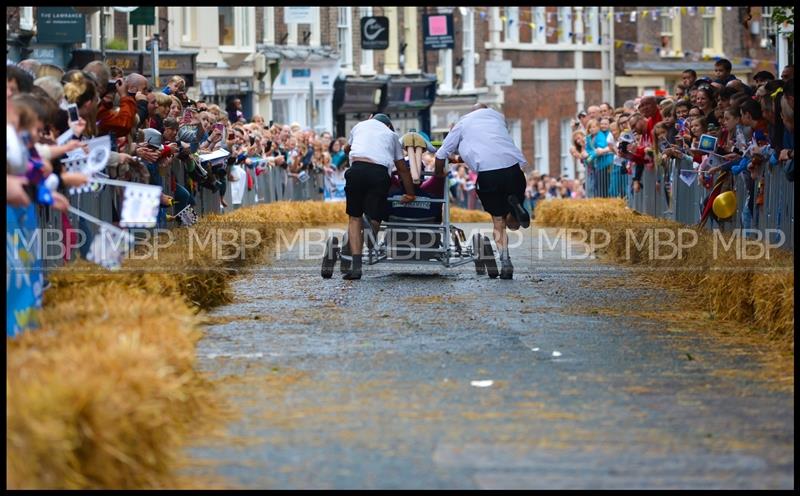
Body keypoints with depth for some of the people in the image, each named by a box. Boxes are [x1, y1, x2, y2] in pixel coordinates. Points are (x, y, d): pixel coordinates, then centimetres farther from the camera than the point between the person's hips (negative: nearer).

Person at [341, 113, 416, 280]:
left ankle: (356, 265, -4)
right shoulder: (391, 134, 29)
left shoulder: (361, 125, 31)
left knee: (354, 217, 8)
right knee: (374, 219, 3)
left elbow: (347, 150, 49)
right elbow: (402, 169, 27)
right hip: (380, 172, -1)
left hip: (357, 169, 1)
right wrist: (411, 193, 35)